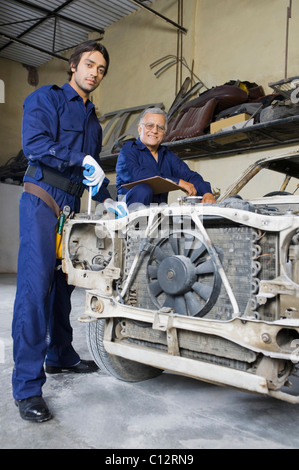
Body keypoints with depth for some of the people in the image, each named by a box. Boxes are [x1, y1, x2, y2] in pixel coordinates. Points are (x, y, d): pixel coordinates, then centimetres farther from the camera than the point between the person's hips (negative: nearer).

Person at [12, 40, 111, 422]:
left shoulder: (92, 119, 25)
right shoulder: (45, 98, 4)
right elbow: (34, 144, -13)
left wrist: (107, 199, 16)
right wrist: (82, 159, -15)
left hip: (71, 207, 8)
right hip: (42, 202, -7)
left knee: (62, 286, 13)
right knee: (35, 289, -13)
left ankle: (59, 356, 28)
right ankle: (27, 387, -8)